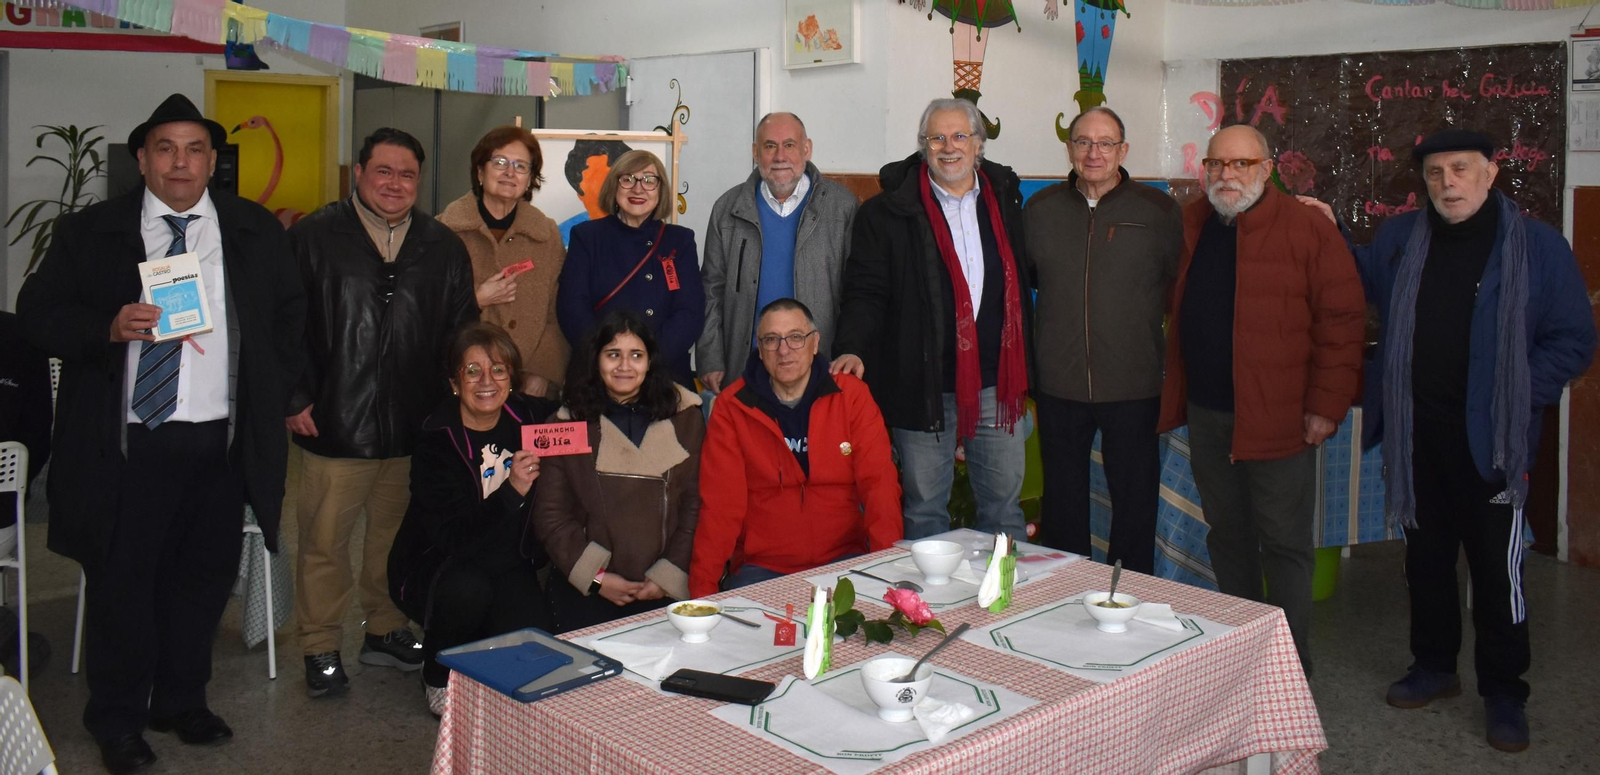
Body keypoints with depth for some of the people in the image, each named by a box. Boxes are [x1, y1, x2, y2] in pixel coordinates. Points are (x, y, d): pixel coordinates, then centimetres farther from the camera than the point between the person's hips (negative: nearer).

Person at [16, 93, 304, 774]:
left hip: (222, 442, 2)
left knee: (204, 575, 11)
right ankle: (118, 720, 22)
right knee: (121, 580, 6)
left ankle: (182, 701, 30)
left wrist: (279, 397, 6)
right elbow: (38, 311, 0)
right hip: (129, 442, -2)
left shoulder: (256, 232, 8)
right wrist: (109, 327, -18)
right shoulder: (90, 232, 3)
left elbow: (290, 316, 14)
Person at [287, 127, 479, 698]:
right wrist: (294, 399, -6)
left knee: (397, 535, 14)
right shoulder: (314, 238, -1)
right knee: (325, 540, 5)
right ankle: (321, 648, 20)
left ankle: (385, 631, 31)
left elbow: (462, 335, 12)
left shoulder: (443, 248, 8)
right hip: (334, 424, -3)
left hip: (416, 430, 3)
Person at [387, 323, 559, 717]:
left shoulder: (528, 416, -5)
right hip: (434, 568, -3)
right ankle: (439, 679, -3)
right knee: (467, 591, -35)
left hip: (508, 567, 3)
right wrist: (511, 492, -37)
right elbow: (451, 537, -26)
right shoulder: (436, 442, -17)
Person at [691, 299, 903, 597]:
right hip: (761, 567, -1)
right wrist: (702, 589, -14)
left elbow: (879, 483, -4)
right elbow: (720, 503, -4)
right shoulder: (732, 407, 1)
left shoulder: (852, 395, 3)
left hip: (843, 558, 1)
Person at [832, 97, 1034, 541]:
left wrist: (1025, 372, 13)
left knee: (1004, 504, 13)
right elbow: (865, 291, -3)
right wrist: (853, 348, -20)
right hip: (923, 386, -3)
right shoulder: (888, 212, -1)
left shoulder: (1005, 199, 9)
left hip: (997, 386, 3)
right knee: (924, 508, 8)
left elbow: (1023, 282, 15)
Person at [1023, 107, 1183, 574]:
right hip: (1058, 384, 2)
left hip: (1134, 387, -2)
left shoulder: (1159, 210, 0)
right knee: (1062, 504, 13)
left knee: (1135, 501, 7)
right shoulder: (1040, 210, 7)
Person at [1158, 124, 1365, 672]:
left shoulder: (1307, 230, -7)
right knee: (1227, 538, 15)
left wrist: (1327, 405, -13)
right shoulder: (1191, 227, 10)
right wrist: (1176, 397, 14)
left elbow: (1342, 319, -9)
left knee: (1285, 545, 2)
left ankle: (1290, 662, 13)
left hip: (1278, 419, -5)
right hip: (1205, 416, 6)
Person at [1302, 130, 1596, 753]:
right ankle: (1434, 667, 31)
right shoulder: (1399, 239, 7)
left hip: (1491, 439, -4)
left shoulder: (1539, 246, -4)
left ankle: (1504, 693, 18)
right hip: (1415, 435, 4)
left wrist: (1514, 396, -12)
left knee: (1496, 565, 3)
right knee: (1425, 555, 15)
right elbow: (1358, 281, 26)